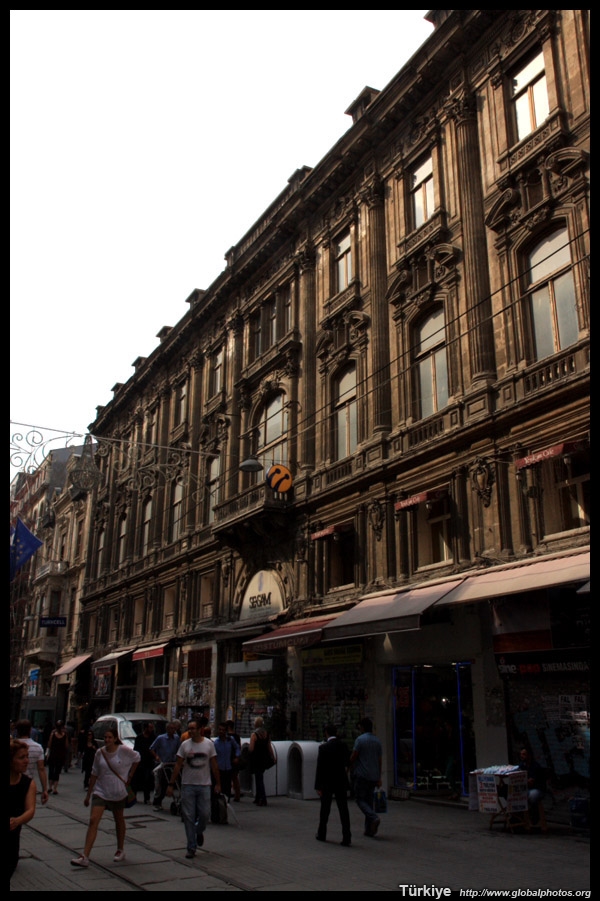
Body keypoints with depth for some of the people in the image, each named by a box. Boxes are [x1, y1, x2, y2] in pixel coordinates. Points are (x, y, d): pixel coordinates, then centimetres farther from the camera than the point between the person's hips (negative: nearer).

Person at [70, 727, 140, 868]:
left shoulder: (123, 750, -11)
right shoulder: (99, 753, -3)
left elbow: (136, 757, 5)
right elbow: (94, 774, 5)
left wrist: (130, 776, 2)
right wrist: (88, 794, 6)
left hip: (118, 793, -1)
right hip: (100, 792, 1)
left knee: (119, 821, 14)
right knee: (93, 821, -12)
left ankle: (120, 850, 34)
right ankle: (85, 857, -13)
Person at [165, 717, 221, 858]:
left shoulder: (209, 744, -1)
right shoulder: (185, 745, -1)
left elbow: (214, 765, 4)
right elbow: (178, 765, 1)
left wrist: (218, 783, 2)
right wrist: (171, 784, -3)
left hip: (204, 785, 0)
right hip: (188, 785, 0)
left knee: (205, 814, -2)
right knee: (188, 817, 1)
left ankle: (199, 831, 31)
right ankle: (191, 848, 12)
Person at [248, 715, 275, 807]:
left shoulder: (254, 734, -13)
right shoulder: (266, 734, 5)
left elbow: (251, 749, -17)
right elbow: (269, 747, 7)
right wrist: (273, 757, 14)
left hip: (257, 759, -6)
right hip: (265, 758, 6)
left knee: (259, 779, -2)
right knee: (259, 778, 19)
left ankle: (263, 800, -7)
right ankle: (258, 798, 27)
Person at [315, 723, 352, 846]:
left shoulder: (323, 747, -13)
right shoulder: (343, 745, -1)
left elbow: (320, 768, -13)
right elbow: (347, 762, 11)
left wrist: (318, 786, -10)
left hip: (327, 783, -3)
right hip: (341, 782, 3)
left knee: (324, 810, 14)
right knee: (343, 810, 3)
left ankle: (321, 834, 26)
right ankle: (346, 838, -3)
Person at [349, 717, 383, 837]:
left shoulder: (360, 739, -10)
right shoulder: (377, 741, 9)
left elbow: (353, 756, -10)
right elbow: (379, 761, 10)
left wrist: (348, 767, 9)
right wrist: (379, 778, 14)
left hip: (361, 775, -6)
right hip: (373, 776, 6)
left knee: (360, 799, 0)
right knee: (369, 800, 12)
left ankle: (374, 818, -22)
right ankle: (369, 829, 10)